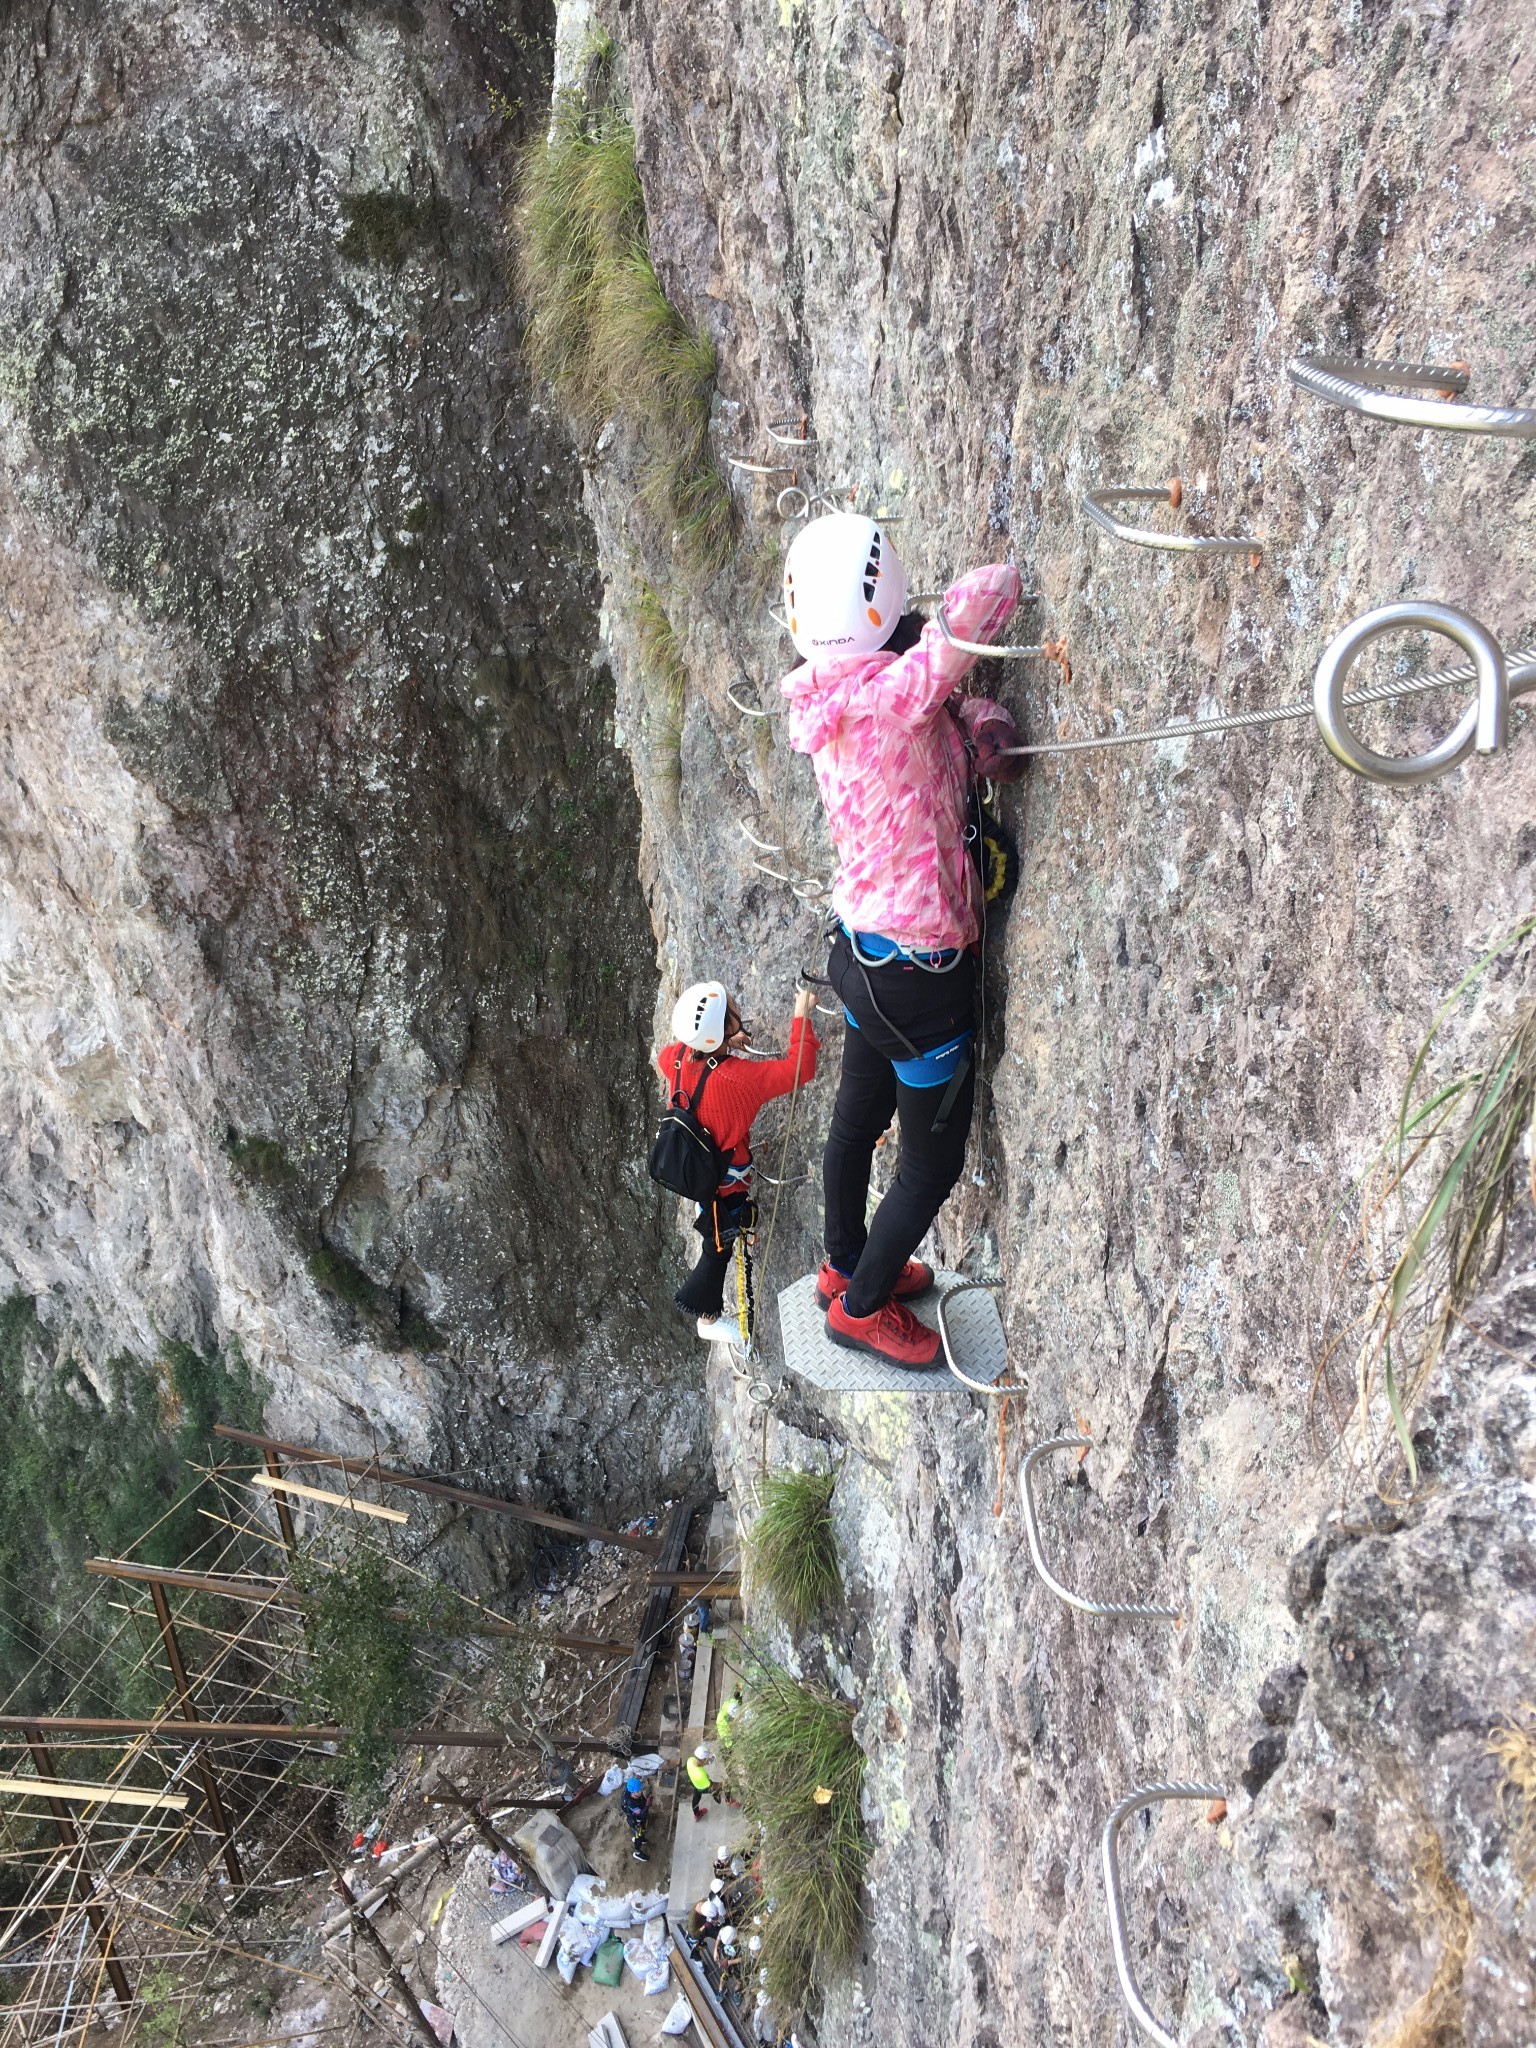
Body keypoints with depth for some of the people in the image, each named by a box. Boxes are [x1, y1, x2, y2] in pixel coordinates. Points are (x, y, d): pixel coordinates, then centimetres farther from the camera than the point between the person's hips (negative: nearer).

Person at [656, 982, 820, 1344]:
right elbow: (799, 1069, -31)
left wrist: (723, 1044, 0)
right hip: (724, 1178, -6)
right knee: (719, 1245, 18)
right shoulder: (742, 1077, -39)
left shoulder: (675, 1056, -20)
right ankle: (708, 1316, 40)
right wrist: (802, 1016, -23)